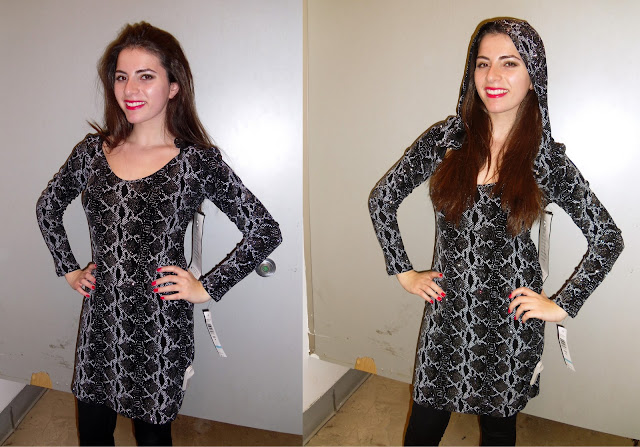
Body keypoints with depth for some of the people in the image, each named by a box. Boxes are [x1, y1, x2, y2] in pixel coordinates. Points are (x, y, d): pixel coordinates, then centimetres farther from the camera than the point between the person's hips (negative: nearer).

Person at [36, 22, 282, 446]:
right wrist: (68, 268, 11)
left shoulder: (197, 160, -12)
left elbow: (265, 231, -11)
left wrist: (207, 288, -10)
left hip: (161, 326, -4)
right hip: (100, 319, 4)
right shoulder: (94, 151, 1)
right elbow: (48, 207, 19)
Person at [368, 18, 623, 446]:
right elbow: (381, 200, 3)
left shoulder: (548, 159, -6)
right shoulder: (445, 140, -4)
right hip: (447, 312, 1)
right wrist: (404, 271, 2)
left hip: (512, 321, 0)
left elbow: (609, 239, 2)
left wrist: (563, 305, -2)